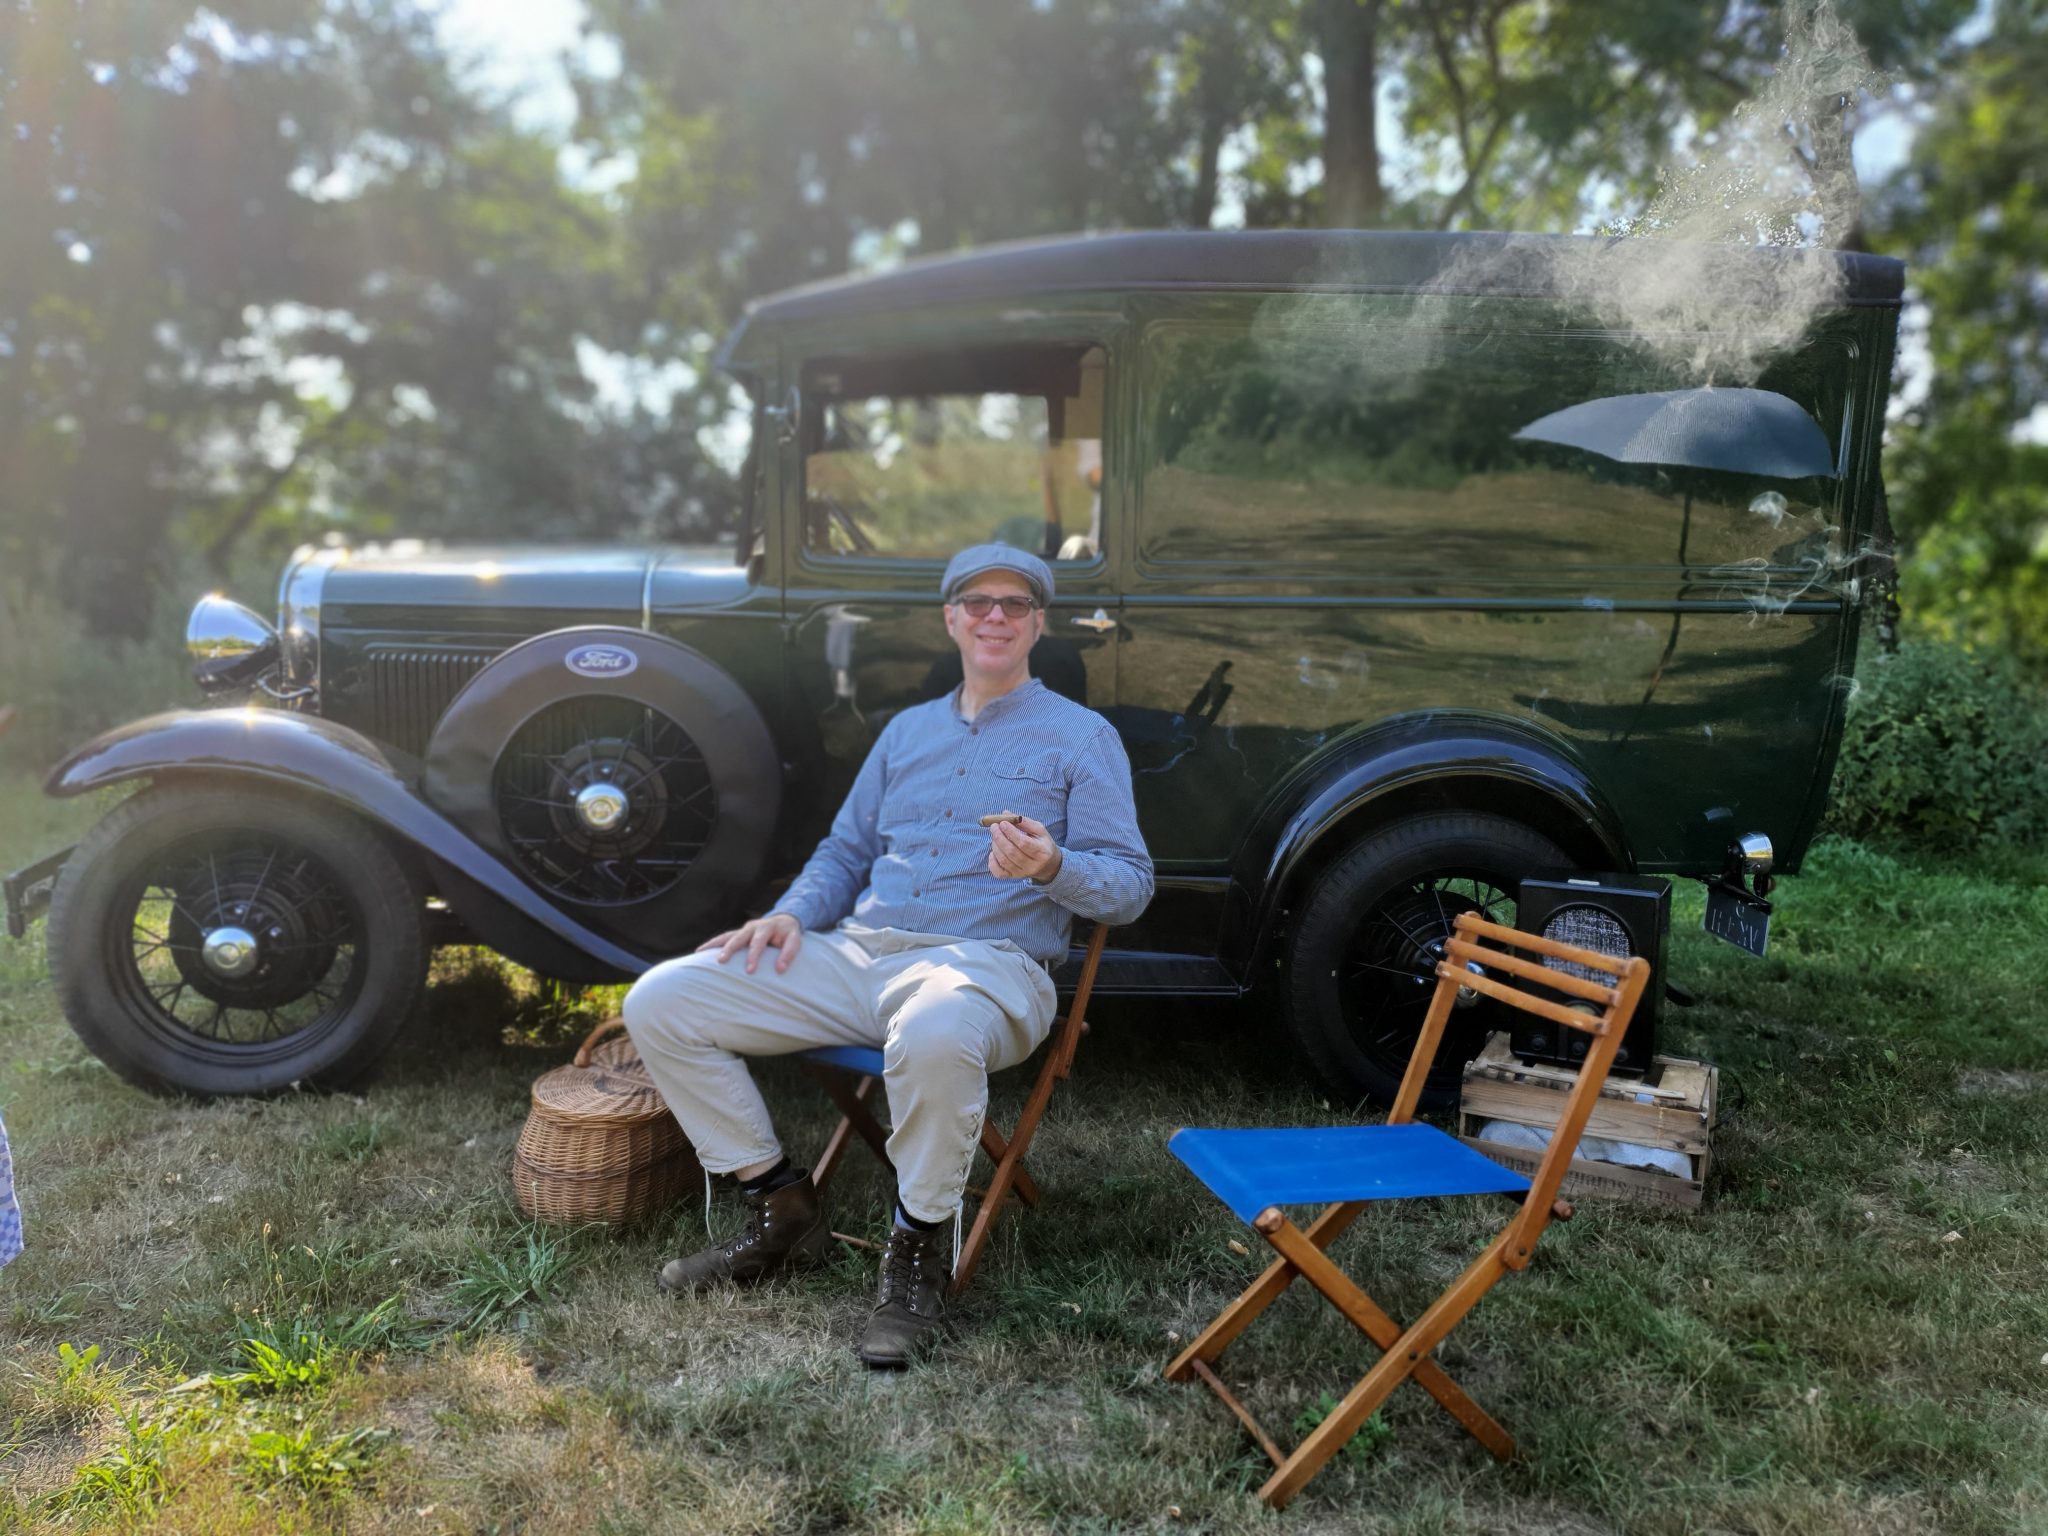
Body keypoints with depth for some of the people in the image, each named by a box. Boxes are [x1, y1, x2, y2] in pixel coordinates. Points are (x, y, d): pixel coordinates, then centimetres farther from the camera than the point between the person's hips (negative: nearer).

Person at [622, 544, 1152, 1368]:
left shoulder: (1083, 737, 7)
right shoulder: (907, 729, 23)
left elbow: (1129, 886, 0)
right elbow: (845, 851, 26)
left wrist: (1052, 868, -22)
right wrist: (792, 914, 5)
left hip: (982, 963, -6)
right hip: (854, 953, 6)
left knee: (935, 1037, -44)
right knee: (658, 1002, -8)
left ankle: (918, 1250, -16)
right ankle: (780, 1207, 4)